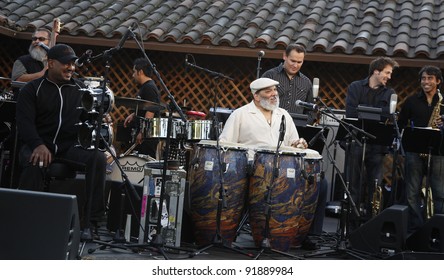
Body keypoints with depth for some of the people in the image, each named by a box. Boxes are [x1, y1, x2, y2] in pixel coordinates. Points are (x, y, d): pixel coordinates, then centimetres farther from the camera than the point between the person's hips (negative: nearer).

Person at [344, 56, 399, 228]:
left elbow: (387, 114, -4)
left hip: (377, 145, 2)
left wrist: (363, 109, -10)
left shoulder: (389, 93, 13)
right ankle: (352, 224, 7)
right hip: (355, 142, -2)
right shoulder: (355, 87, 7)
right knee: (353, 185, 0)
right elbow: (350, 112, -8)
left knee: (374, 187, 1)